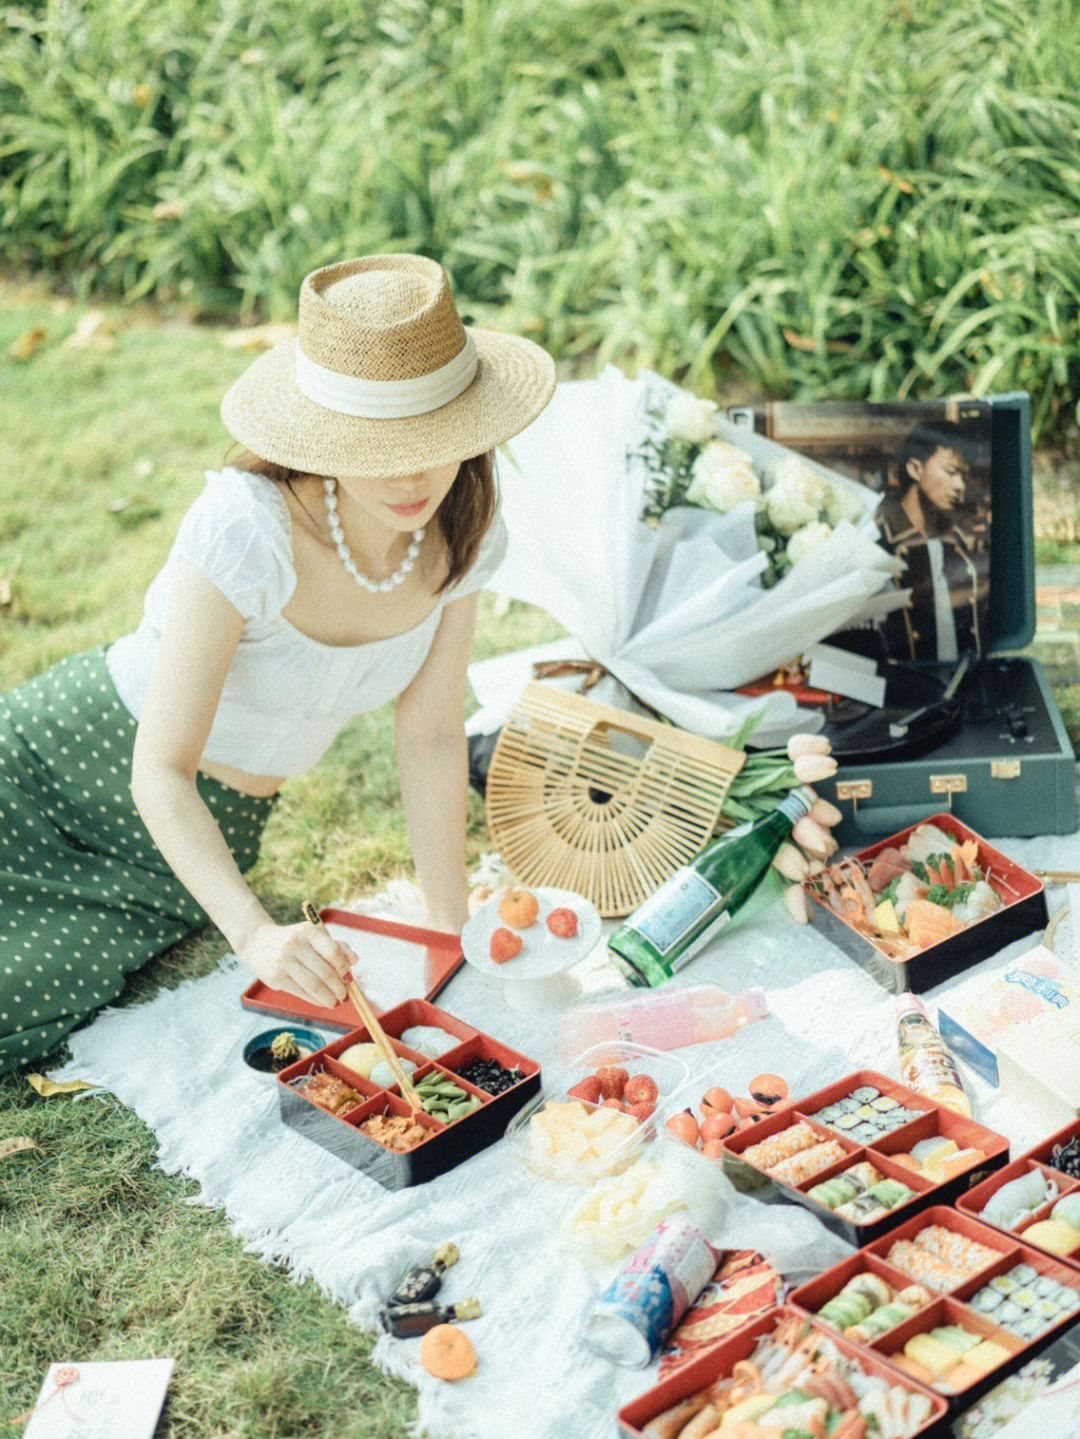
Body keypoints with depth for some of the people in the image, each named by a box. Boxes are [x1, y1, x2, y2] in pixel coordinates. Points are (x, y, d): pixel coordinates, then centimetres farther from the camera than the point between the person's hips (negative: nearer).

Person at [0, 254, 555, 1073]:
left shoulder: (462, 531, -16)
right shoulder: (247, 529, -33)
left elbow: (432, 733, -4)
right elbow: (160, 769, -29)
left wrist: (452, 932, -7)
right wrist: (255, 934, -43)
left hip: (220, 824, 4)